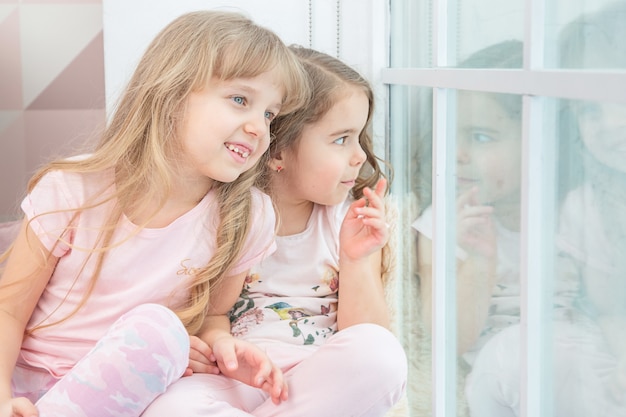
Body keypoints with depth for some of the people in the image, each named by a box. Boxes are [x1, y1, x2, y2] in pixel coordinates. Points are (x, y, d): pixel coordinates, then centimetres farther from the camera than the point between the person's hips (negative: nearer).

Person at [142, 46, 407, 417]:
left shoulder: (353, 219, 6)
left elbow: (367, 344, 4)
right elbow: (213, 313, 9)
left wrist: (356, 261, -12)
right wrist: (220, 342, -15)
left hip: (326, 384, 2)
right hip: (237, 383, -2)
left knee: (382, 352, -32)